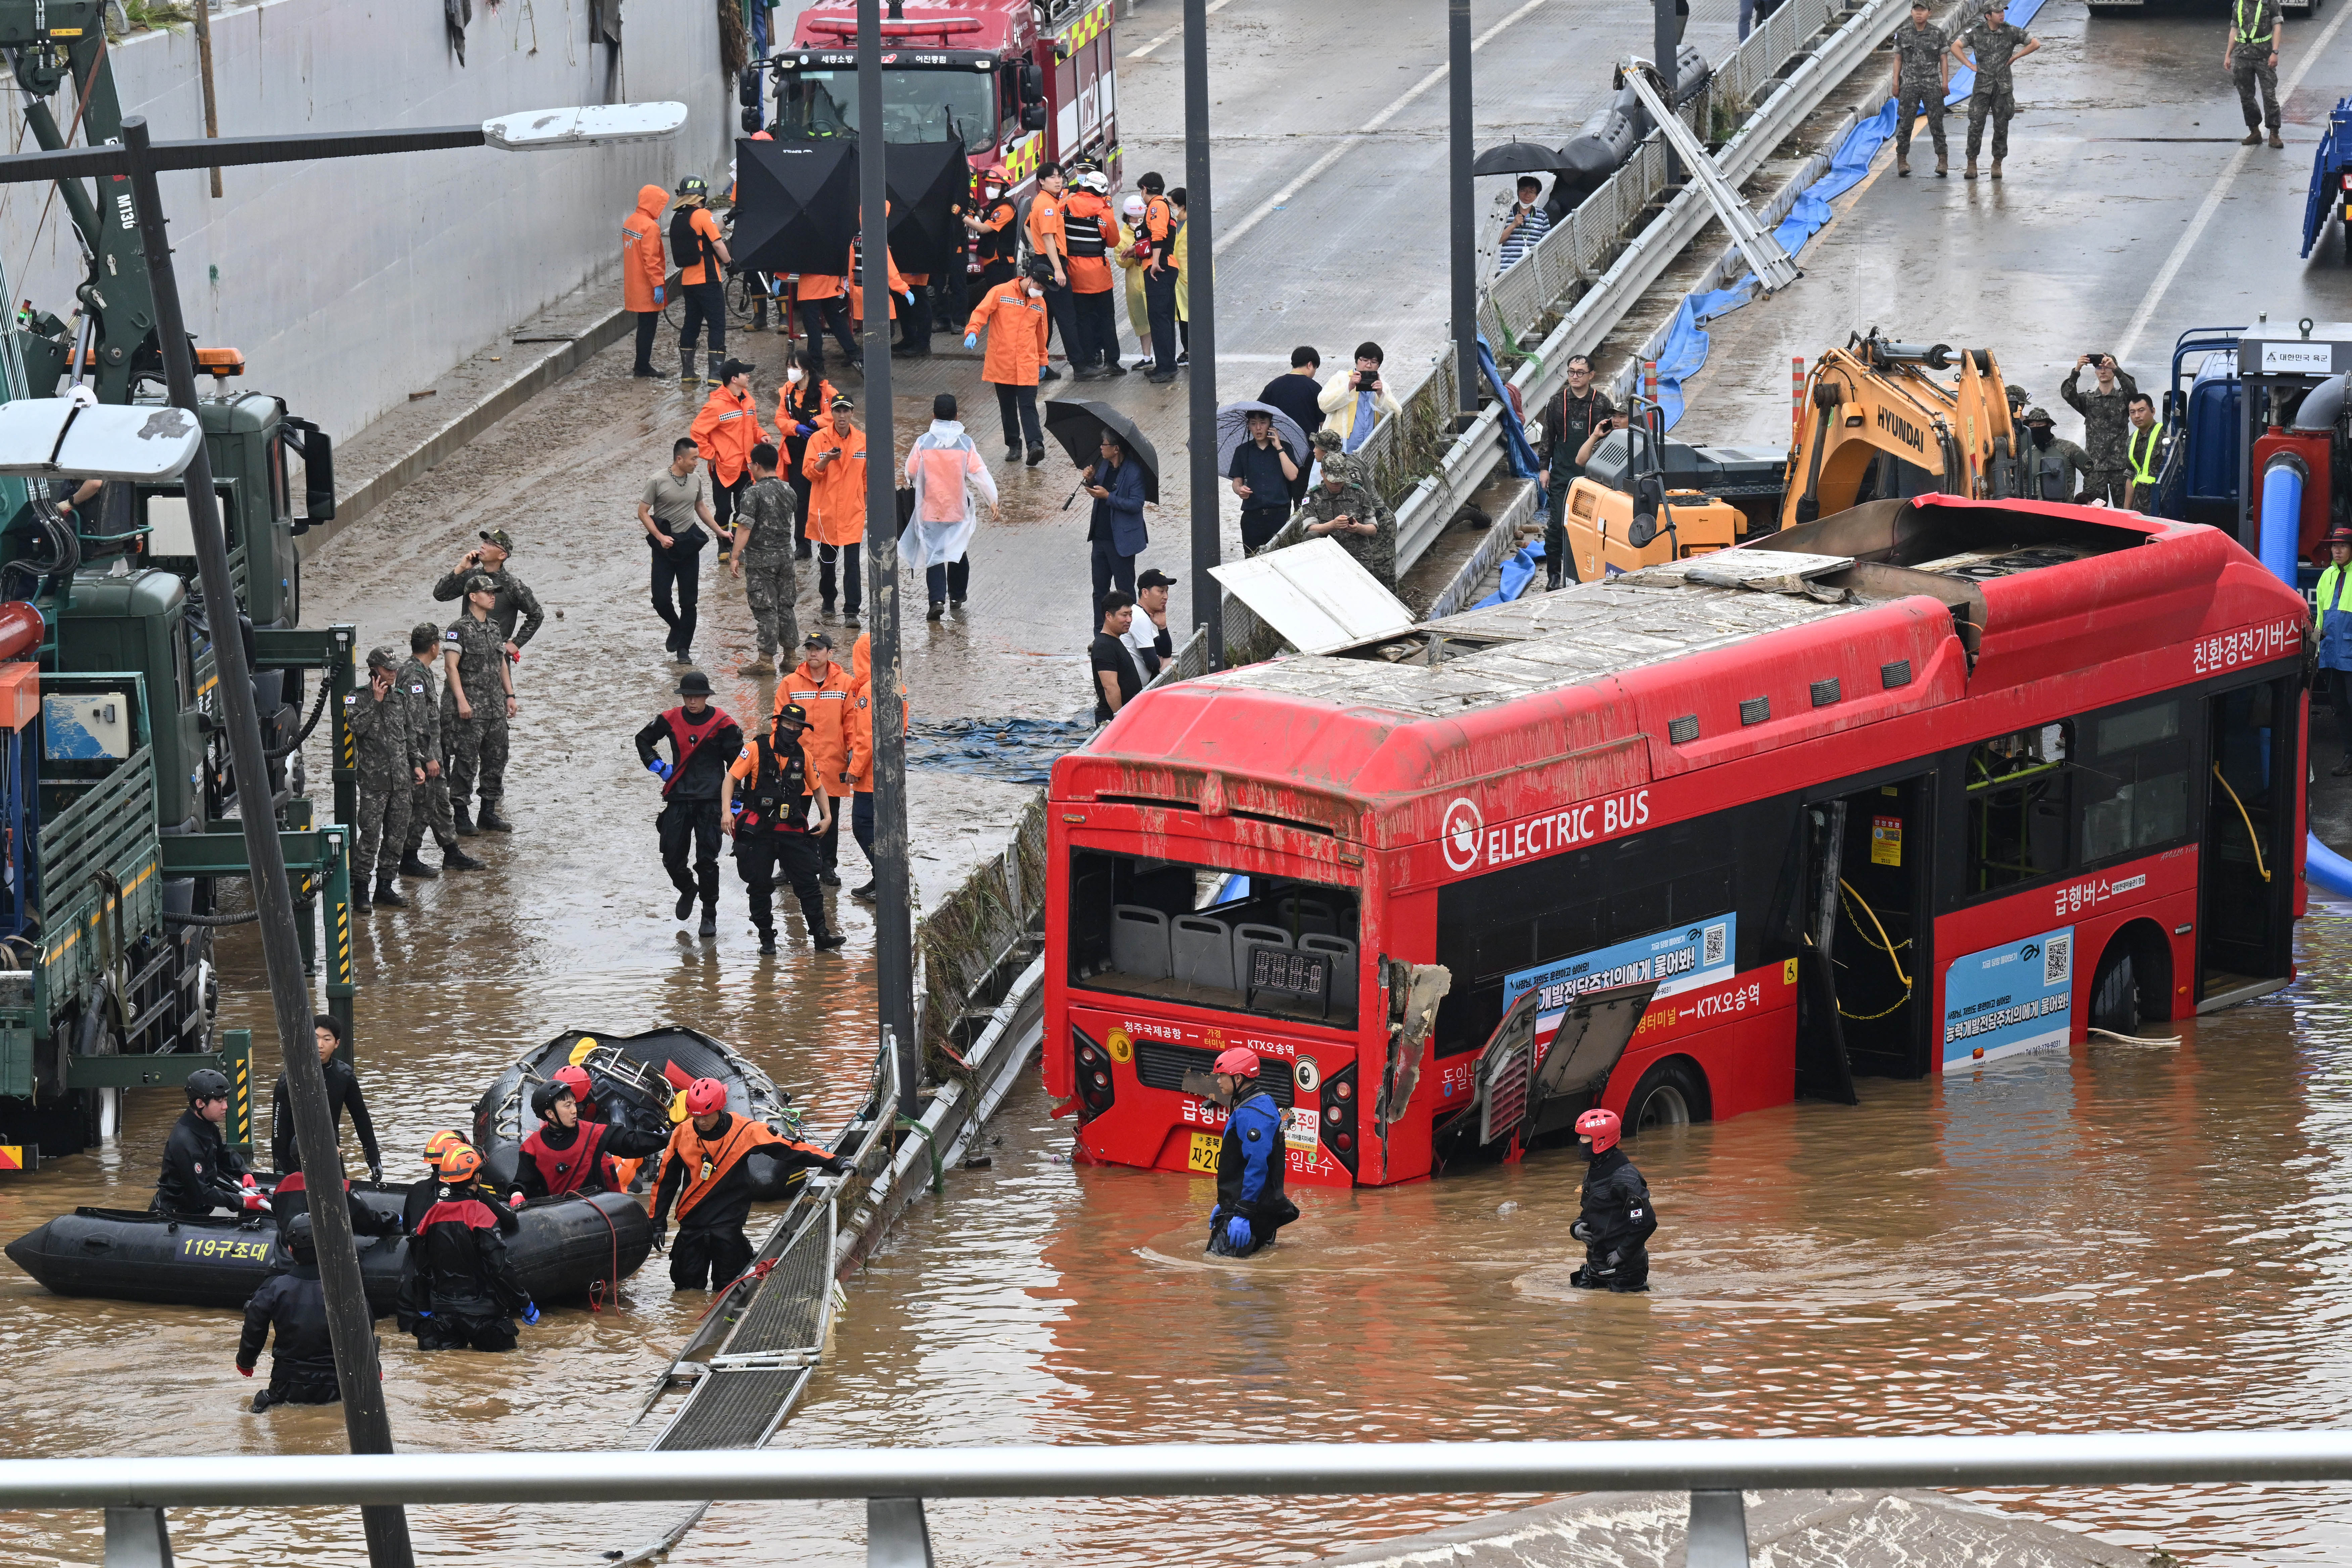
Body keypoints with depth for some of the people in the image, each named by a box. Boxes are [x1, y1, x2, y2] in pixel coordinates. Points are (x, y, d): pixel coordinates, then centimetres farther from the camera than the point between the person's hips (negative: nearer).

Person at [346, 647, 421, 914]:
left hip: (401, 780, 6)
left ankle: (385, 887, 16)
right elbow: (357, 726, -19)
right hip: (374, 779, -6)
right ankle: (360, 889, -5)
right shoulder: (358, 698, -2)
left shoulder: (400, 698, 13)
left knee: (397, 834, 7)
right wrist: (376, 701, -17)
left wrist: (417, 764, 13)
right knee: (370, 834, -9)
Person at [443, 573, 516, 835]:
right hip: (469, 707, -8)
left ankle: (488, 813, 18)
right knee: (466, 761, -6)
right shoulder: (459, 629, -9)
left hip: (495, 706, 8)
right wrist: (461, 700, -20)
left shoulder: (494, 628, 15)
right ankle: (460, 815, 0)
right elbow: (450, 666, -14)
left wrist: (510, 695, 18)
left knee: (496, 759, 9)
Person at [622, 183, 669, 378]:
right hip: (647, 288, -9)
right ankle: (643, 367, 3)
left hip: (634, 285, 9)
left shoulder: (630, 222, 9)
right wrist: (658, 284, -21)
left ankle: (642, 365, 21)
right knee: (648, 326, 0)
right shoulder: (650, 227, -19)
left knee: (644, 325, 16)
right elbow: (651, 259, -23)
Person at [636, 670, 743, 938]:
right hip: (678, 796, 3)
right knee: (672, 858, 2)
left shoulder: (722, 723, -5)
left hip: (710, 798, -3)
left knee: (707, 860, -6)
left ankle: (710, 915, 7)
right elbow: (643, 739, 22)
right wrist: (658, 767, 9)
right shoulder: (670, 720, 3)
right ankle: (687, 890, 35)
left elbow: (737, 762, 1)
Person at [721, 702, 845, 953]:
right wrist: (726, 810, -19)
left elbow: (817, 787, 21)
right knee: (759, 885, 2)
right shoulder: (756, 749, -6)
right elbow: (731, 778, -7)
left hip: (792, 829, 3)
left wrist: (827, 816, 9)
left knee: (808, 882, -2)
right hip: (758, 829, -3)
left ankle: (820, 934, 2)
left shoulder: (802, 756, 7)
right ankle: (766, 939, 13)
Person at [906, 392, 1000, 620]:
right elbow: (979, 473, -9)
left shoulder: (924, 442, -9)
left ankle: (937, 599, -15)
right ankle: (957, 595, 31)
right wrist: (993, 500, -3)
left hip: (930, 508, -1)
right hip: (959, 507, 1)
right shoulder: (966, 443, -7)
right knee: (959, 551, 20)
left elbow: (911, 473, 0)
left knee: (933, 553, 0)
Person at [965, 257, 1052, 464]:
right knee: (1008, 407, 6)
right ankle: (1013, 445, 16)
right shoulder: (1000, 293, -1)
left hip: (1027, 365, 1)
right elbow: (981, 312, -7)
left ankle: (1035, 445, -22)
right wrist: (973, 331, -25)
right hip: (1001, 364, -1)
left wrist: (1042, 360, 28)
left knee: (1028, 406, -10)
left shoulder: (1040, 303, 12)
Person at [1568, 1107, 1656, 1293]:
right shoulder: (1592, 1173, 12)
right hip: (1596, 1263, 9)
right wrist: (1577, 1228, 3)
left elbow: (1647, 1222, -22)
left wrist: (1623, 1252, -20)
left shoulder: (1624, 1178, -19)